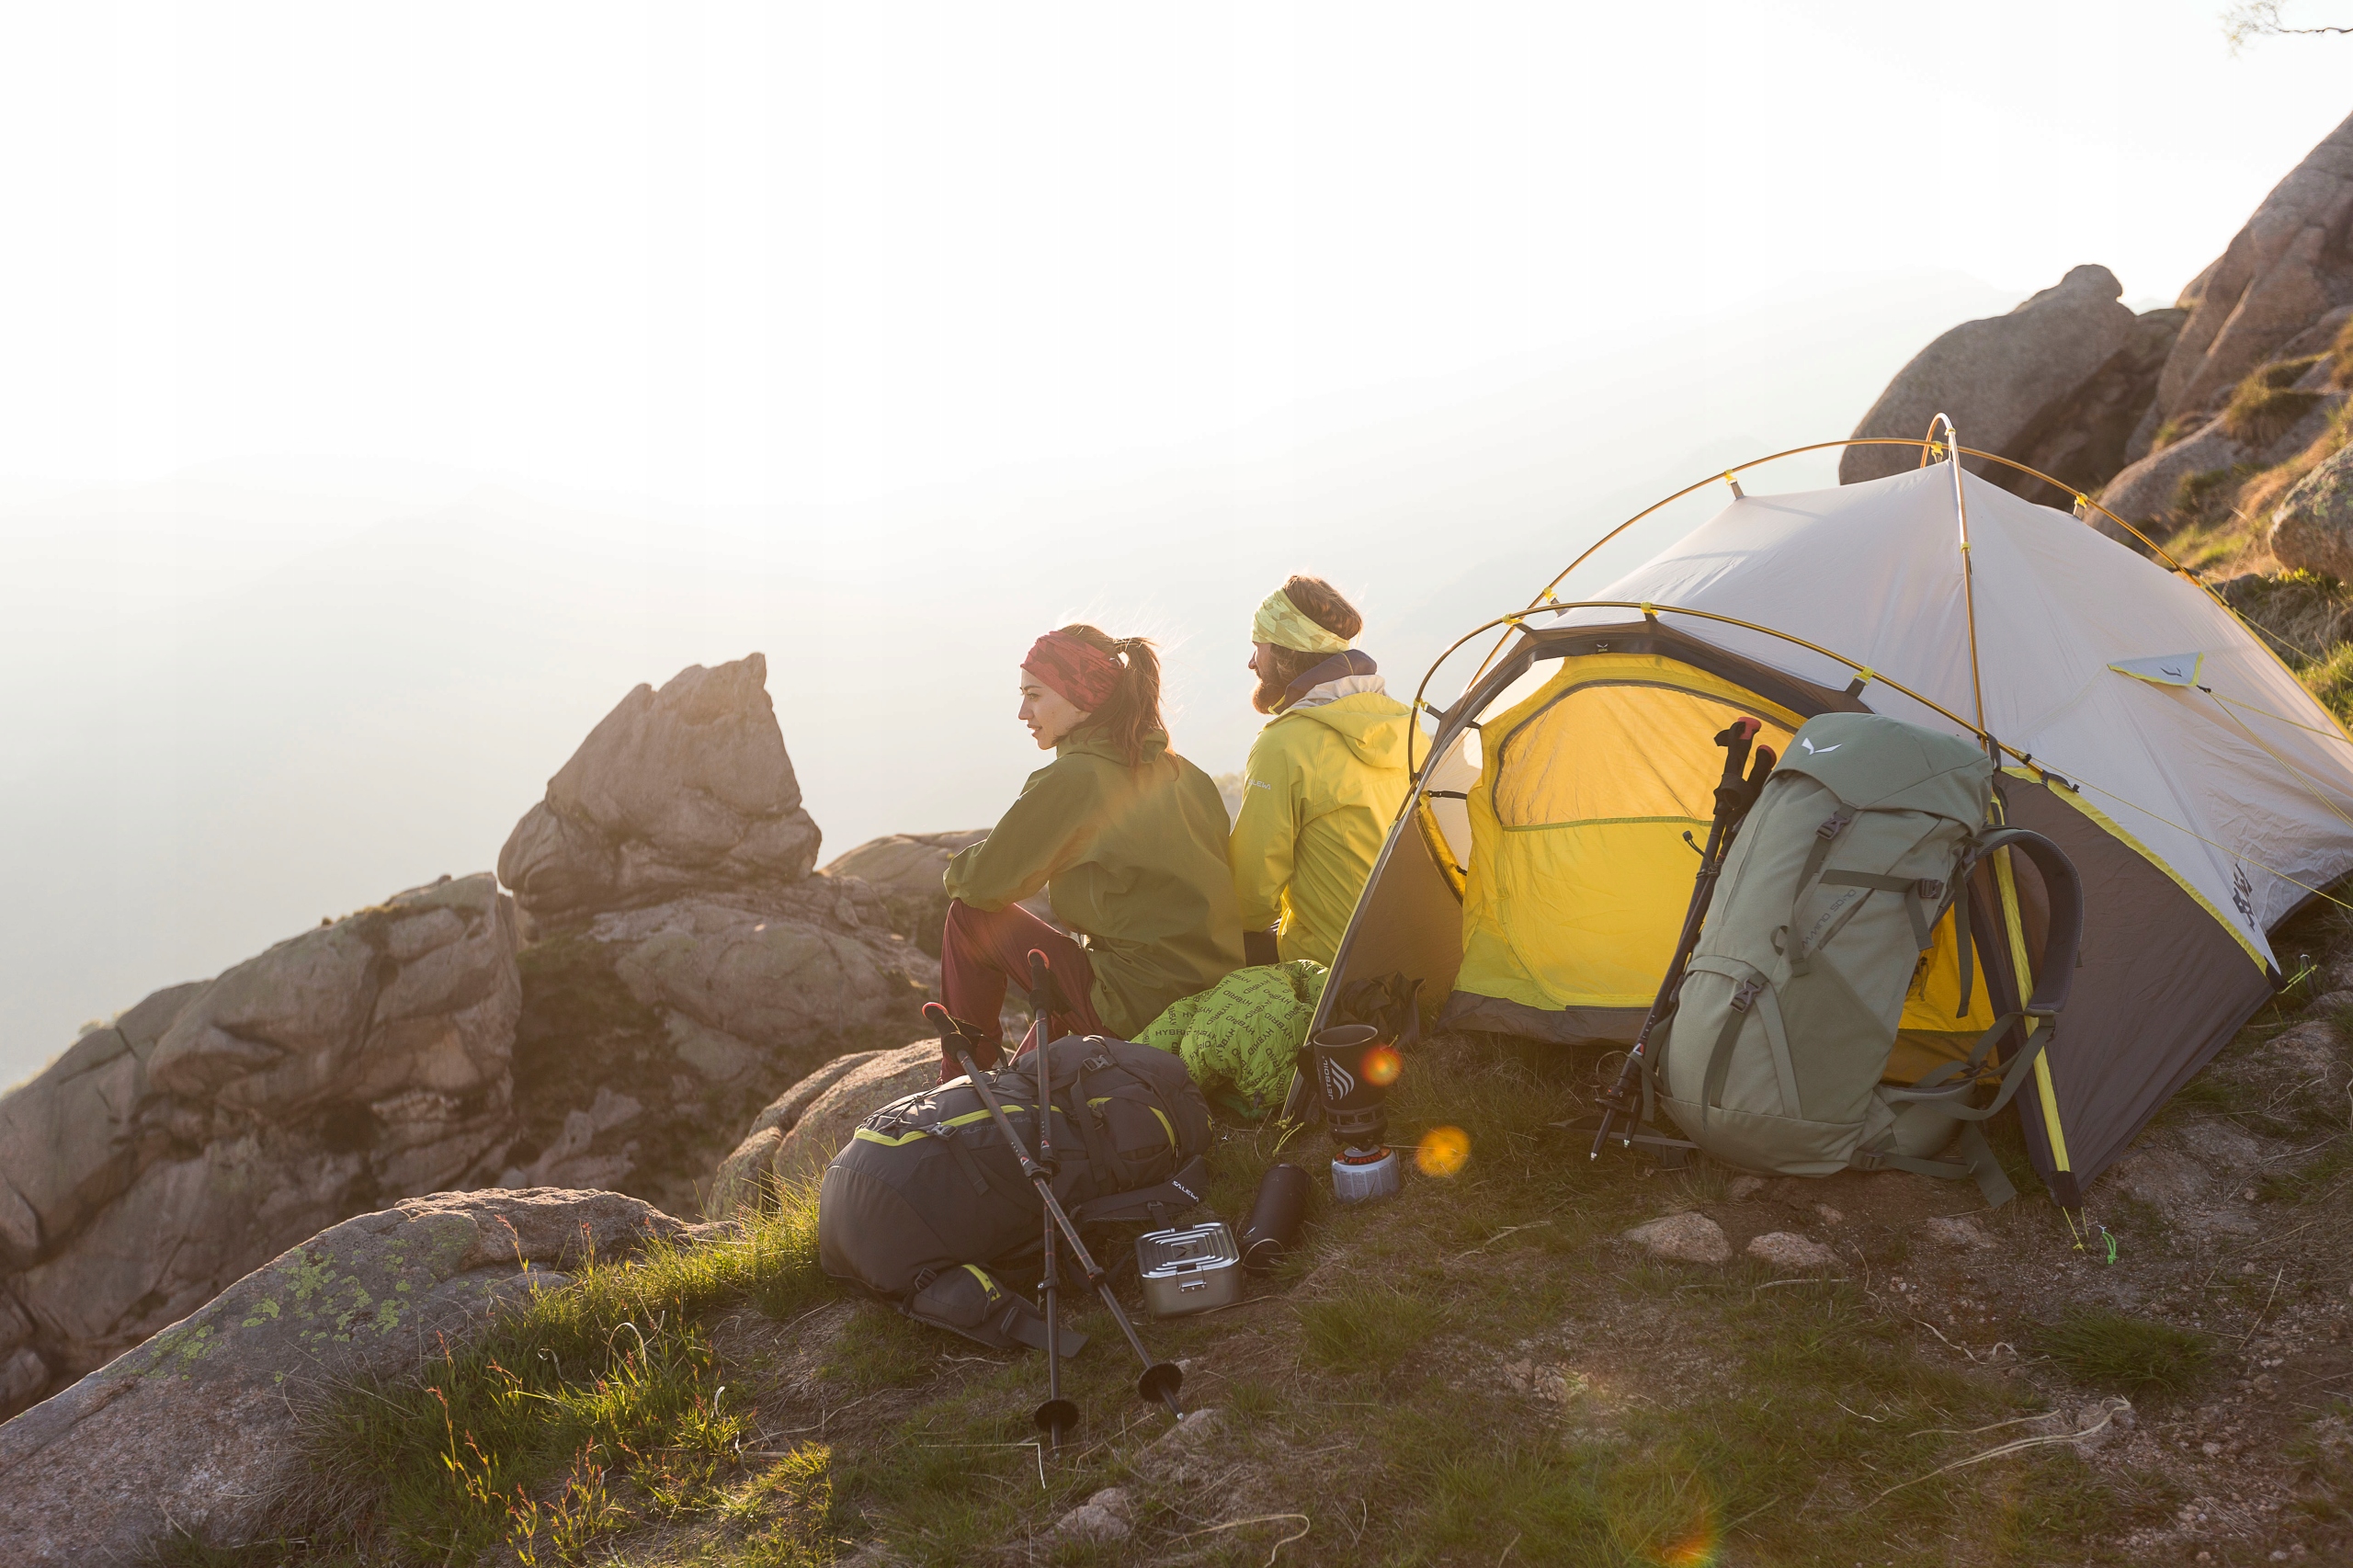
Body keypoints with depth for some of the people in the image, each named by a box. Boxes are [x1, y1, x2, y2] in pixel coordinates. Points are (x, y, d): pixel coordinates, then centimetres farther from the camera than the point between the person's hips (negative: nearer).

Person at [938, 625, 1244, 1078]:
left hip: (1148, 1004, -8)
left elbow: (984, 883, -9)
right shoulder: (1176, 769, 7)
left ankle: (961, 1079, 19)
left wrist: (957, 872, 16)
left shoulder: (1073, 777, -15)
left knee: (970, 919, 5)